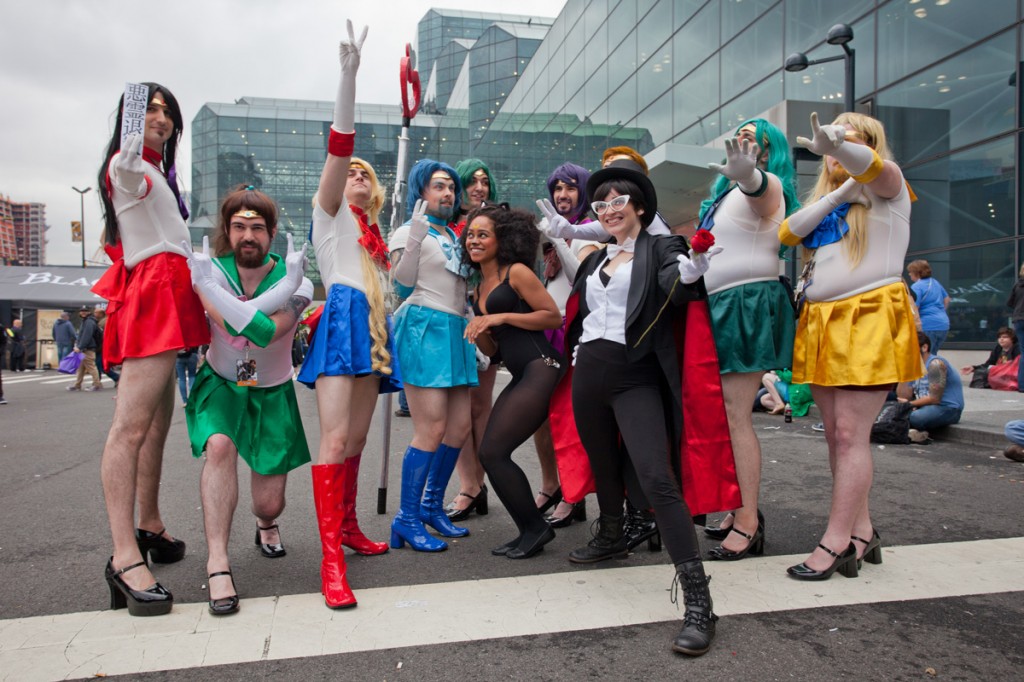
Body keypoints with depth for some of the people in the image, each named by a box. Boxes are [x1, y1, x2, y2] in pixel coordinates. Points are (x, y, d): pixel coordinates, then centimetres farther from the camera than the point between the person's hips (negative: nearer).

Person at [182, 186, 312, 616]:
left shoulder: (297, 285, -14)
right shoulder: (212, 269, -13)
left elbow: (263, 333, -32)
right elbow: (231, 325, -31)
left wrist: (209, 285, -35)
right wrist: (285, 285, -33)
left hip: (272, 393, 0)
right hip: (220, 385, 0)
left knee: (269, 503, 0)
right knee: (220, 446, -35)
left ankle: (266, 524, 40)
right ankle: (217, 565, -28)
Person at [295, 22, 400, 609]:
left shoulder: (374, 235, 27)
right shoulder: (330, 212, 9)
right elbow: (339, 148, -7)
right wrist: (349, 75, -16)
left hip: (373, 330, 7)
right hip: (341, 321, -7)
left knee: (357, 437, 9)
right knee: (335, 438, -17)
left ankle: (349, 528, 19)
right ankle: (331, 558, -20)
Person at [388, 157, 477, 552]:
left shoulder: (453, 236, 22)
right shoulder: (408, 232, 1)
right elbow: (403, 286, -10)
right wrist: (415, 238, -20)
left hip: (455, 330, 8)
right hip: (424, 327, -8)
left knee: (460, 426, 6)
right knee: (431, 430, -13)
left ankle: (432, 506, 20)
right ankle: (406, 521, -3)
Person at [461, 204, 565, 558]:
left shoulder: (516, 272, -2)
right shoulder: (479, 289, 20)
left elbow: (554, 316, -9)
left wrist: (501, 317, -12)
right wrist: (479, 332, 1)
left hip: (541, 369, -9)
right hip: (519, 377, 9)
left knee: (493, 451, -11)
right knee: (491, 453, 3)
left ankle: (535, 527, 4)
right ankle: (530, 530, 14)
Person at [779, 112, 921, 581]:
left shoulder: (886, 186, 5)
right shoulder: (823, 199, 21)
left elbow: (875, 167, -20)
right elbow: (788, 233, 3)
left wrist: (838, 146, -41)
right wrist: (838, 195, -8)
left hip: (870, 319, -6)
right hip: (821, 322, 6)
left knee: (851, 434, -9)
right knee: (836, 436, 5)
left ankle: (836, 542, -6)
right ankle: (862, 533, 14)